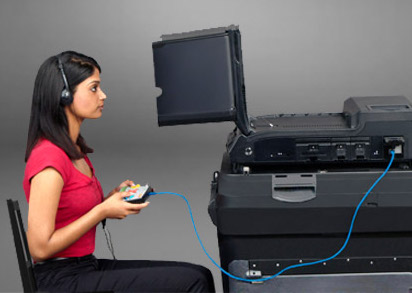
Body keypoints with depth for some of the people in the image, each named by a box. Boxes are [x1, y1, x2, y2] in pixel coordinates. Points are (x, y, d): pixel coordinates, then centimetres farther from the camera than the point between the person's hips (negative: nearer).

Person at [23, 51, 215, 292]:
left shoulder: (73, 149, 12)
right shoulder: (50, 158, -18)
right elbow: (41, 248, -20)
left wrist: (113, 198, 3)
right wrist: (103, 211, -14)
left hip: (87, 266, 10)